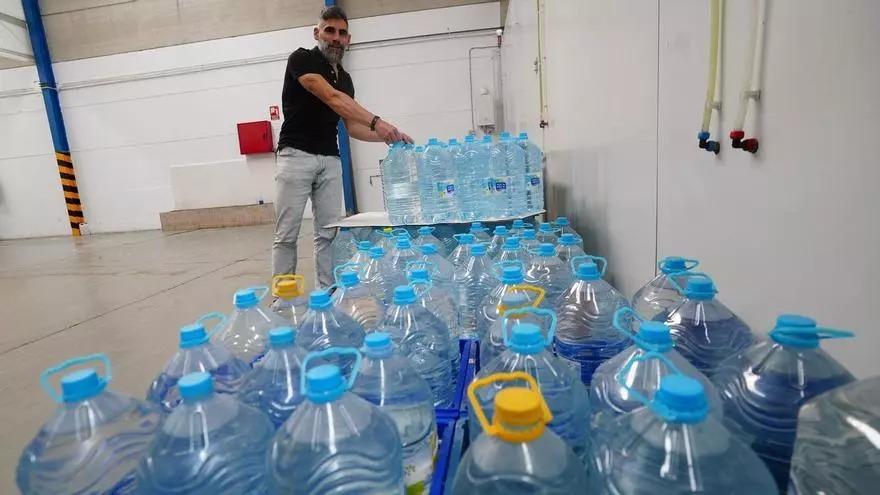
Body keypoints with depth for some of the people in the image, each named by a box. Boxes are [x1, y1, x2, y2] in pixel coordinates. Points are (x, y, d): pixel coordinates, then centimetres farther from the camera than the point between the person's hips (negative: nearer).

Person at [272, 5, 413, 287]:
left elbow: (352, 127, 13)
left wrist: (387, 136, -3)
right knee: (286, 235, -4)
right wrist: (376, 121, -31)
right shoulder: (301, 59, -4)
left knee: (328, 234, 3)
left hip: (330, 161, 6)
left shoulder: (345, 79, 17)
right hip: (296, 156, -6)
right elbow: (331, 98, -21)